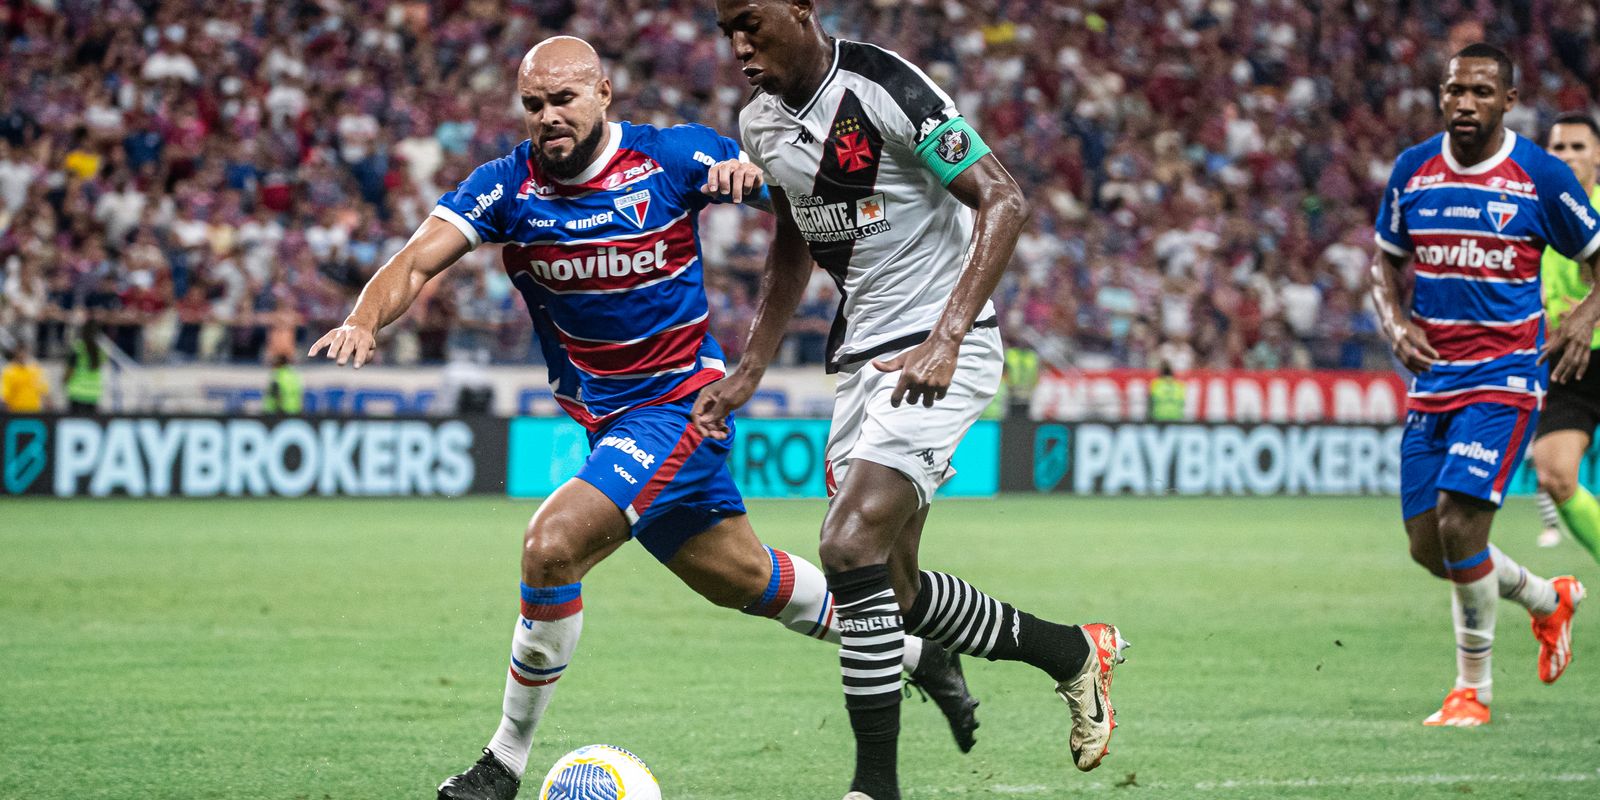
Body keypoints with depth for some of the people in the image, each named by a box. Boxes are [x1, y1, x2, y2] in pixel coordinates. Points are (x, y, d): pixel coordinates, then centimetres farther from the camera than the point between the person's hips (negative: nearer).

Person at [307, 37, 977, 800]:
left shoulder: (672, 156, -14)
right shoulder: (508, 184, -6)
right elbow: (418, 259, -15)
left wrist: (752, 170, -32)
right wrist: (365, 320, -37)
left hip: (680, 405, -6)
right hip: (605, 418, 6)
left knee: (552, 543, -23)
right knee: (740, 578, 19)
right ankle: (913, 653, 42)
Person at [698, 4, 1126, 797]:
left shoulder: (886, 90, -18)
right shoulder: (761, 122, 7)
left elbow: (1004, 202, -21)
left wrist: (945, 339, -31)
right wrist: (748, 370, 17)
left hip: (942, 353, -9)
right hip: (863, 357, 9)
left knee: (850, 547, -22)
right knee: (892, 592, 10)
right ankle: (1073, 653, 31)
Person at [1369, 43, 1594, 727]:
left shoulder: (1542, 176, -6)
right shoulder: (1412, 170, 4)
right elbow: (1385, 259, 18)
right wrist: (1395, 322, -1)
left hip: (1505, 377, -5)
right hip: (1432, 378, 5)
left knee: (1458, 521, -19)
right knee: (1428, 548, 5)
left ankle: (1473, 689, -2)